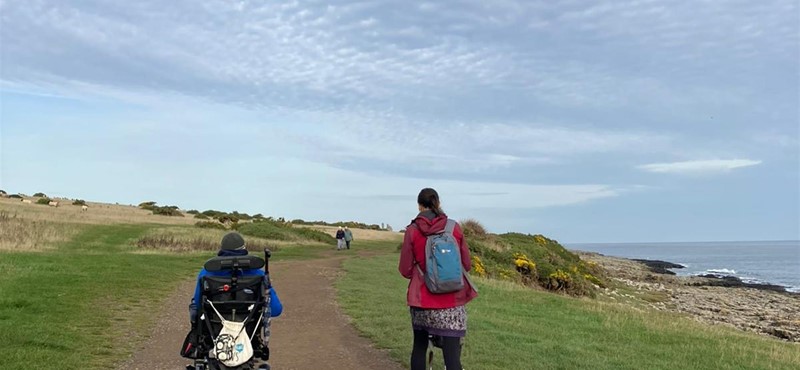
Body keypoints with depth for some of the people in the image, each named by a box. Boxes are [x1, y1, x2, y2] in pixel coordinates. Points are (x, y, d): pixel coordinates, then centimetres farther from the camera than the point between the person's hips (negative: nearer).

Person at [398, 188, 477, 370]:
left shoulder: (412, 230, -5)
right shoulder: (454, 228, -2)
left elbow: (405, 270, -3)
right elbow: (467, 264, 4)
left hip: (422, 299, 1)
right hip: (452, 301, 0)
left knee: (419, 346, 20)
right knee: (452, 353, -1)